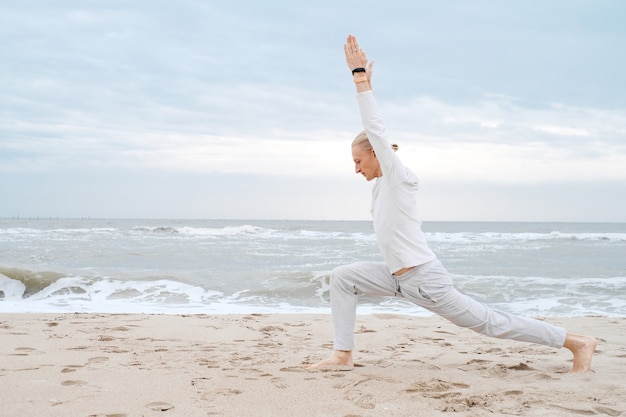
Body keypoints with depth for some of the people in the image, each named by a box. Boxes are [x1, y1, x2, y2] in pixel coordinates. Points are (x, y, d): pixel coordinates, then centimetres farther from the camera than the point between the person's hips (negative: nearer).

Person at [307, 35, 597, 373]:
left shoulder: (398, 178, -12)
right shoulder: (382, 183, 10)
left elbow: (375, 129, -19)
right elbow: (372, 128, 17)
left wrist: (360, 77, -18)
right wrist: (363, 82, 15)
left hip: (424, 279, -9)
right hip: (398, 277, 9)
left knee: (490, 323, -2)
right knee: (342, 277, 4)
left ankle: (578, 342, 9)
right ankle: (343, 354, 4)